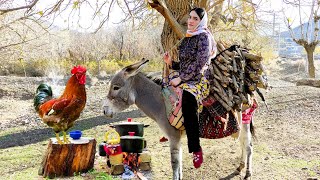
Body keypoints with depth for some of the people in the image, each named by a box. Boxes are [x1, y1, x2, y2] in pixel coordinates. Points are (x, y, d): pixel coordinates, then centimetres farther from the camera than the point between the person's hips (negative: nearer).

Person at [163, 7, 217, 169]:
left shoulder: (204, 37, -6)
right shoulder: (187, 38, 18)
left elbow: (199, 64, -16)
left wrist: (180, 79, -16)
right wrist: (170, 62, 3)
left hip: (200, 79, -9)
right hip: (185, 79, 9)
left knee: (188, 100, -37)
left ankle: (196, 149, -32)